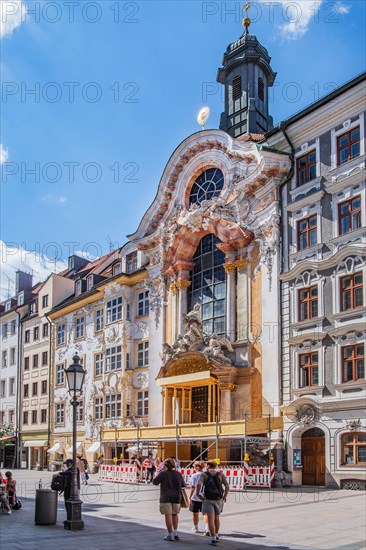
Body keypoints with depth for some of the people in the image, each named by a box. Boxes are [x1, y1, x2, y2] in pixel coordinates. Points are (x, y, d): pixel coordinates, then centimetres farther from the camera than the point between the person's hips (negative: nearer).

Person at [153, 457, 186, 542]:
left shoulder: (163, 474, -8)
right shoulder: (178, 474, 6)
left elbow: (155, 482, -2)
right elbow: (183, 485, 12)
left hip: (166, 497, -4)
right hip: (176, 497, 5)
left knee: (168, 515, -1)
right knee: (175, 514, 18)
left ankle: (170, 535, 0)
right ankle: (175, 532, 12)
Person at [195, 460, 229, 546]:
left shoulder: (204, 474, -1)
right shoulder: (220, 474, 3)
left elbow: (199, 484, -19)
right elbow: (227, 486, -7)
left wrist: (197, 494, -8)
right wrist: (225, 496, 0)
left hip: (208, 499, -3)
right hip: (219, 500, 3)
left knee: (211, 519, -1)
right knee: (217, 517, 21)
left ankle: (213, 538, -8)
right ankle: (216, 535, 33)